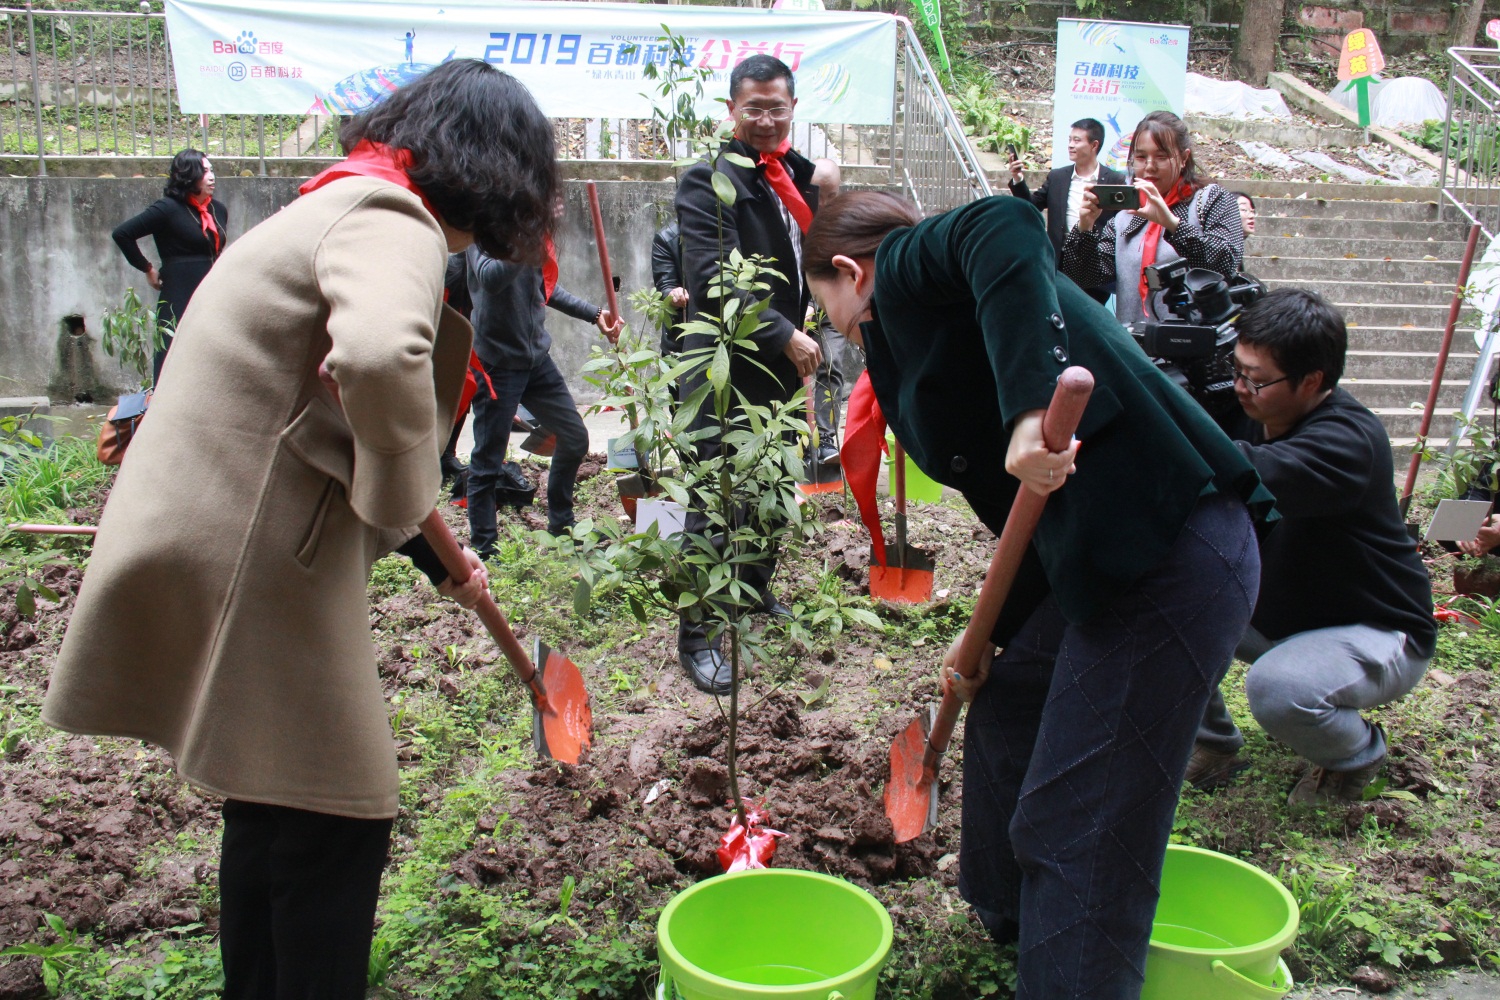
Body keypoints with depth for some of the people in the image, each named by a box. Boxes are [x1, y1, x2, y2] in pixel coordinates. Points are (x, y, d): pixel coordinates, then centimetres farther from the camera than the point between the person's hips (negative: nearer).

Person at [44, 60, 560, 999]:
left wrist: (437, 553, 32)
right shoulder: (393, 223, -13)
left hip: (234, 549, 10)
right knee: (335, 821, 2)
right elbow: (380, 359, -38)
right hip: (253, 565, -10)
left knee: (272, 809, 22)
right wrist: (402, 501, -17)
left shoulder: (346, 206, 20)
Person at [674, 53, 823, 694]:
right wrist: (786, 336, -20)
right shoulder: (708, 179, -10)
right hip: (726, 370, -7)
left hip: (782, 364, 7)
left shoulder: (800, 176, 13)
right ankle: (697, 637, 7)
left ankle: (754, 593, 39)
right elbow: (715, 278, -20)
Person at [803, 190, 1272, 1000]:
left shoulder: (906, 265, 0)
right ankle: (1011, 916, 51)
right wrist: (995, 632, 22)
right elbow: (1025, 509, 23)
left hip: (1166, 561, -11)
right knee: (1005, 703, 29)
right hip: (1115, 552, 11)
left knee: (1080, 832, -4)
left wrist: (1032, 406, -33)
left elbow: (1004, 227, -25)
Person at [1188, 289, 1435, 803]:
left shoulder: (1349, 439, -30)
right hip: (1277, 615, 7)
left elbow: (1255, 475, -49)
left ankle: (1358, 753, 2)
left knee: (1276, 688, -35)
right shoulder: (1253, 414, -6)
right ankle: (1215, 742, 9)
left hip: (1378, 635, -7)